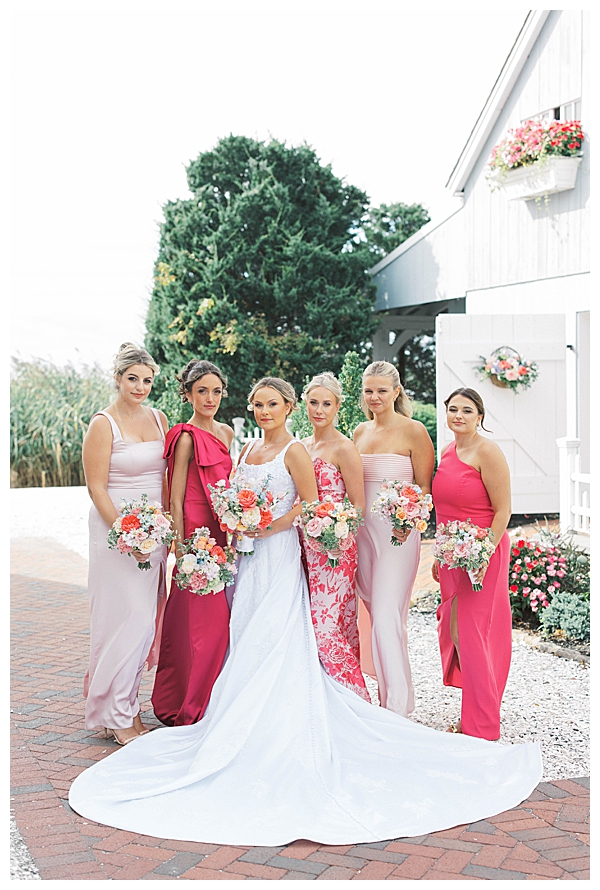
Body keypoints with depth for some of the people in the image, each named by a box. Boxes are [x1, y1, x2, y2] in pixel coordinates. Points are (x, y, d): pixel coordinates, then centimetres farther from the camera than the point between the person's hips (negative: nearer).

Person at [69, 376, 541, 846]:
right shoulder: (250, 449, 16)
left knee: (268, 645, -8)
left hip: (278, 554, -7)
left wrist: (270, 527, -16)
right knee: (247, 641, 6)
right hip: (249, 556, 7)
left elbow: (310, 502, -9)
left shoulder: (294, 450, -6)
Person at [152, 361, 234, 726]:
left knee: (219, 619, 11)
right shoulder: (187, 437, -11)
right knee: (204, 621, -4)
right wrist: (182, 548, -15)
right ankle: (189, 708, 9)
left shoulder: (226, 432, 13)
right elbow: (176, 498, -12)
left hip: (222, 532, 8)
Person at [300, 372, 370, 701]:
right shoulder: (302, 446, 14)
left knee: (326, 627, -11)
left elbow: (359, 506, -8)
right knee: (312, 626, 7)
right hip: (306, 547, 7)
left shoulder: (343, 448, -8)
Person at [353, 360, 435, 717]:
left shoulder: (413, 431, -5)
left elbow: (424, 487, -6)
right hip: (362, 529, 6)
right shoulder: (360, 432, 13)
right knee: (375, 613, 11)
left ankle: (397, 705, -6)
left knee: (387, 616, -11)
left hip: (398, 531, -6)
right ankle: (387, 691, 23)